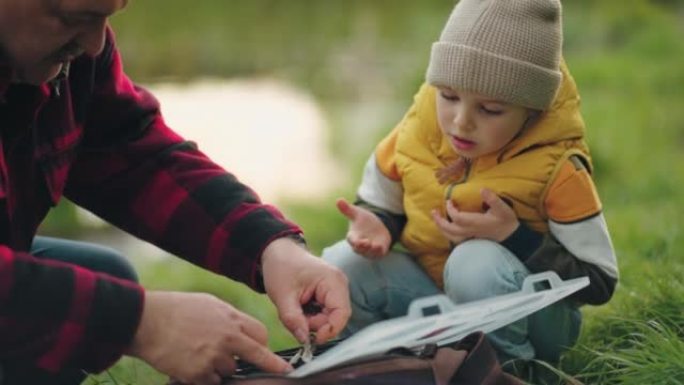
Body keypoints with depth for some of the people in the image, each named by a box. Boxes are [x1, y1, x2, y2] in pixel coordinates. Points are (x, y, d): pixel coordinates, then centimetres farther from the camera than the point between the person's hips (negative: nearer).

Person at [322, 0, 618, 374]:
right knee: (339, 267, -20)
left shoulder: (556, 166, -22)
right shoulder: (417, 128, -10)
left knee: (476, 262, -37)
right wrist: (375, 225, -17)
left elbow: (599, 281, -18)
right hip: (432, 292, 4)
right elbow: (379, 201, 8)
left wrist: (515, 238, -29)